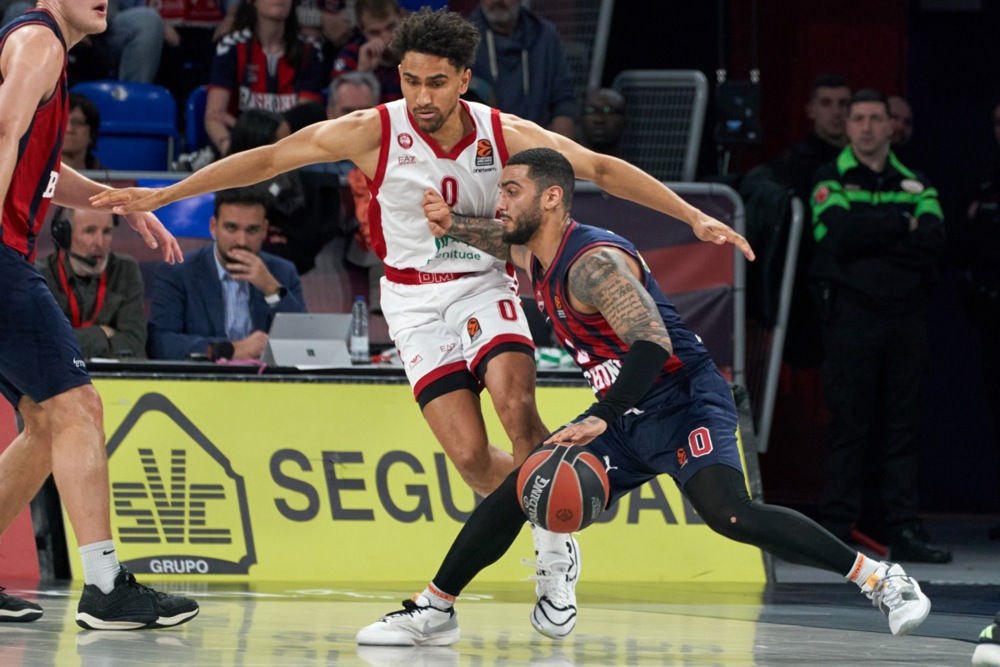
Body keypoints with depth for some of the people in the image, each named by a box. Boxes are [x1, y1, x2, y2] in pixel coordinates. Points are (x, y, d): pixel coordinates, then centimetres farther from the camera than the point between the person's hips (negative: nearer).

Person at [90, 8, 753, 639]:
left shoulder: (505, 134, -11)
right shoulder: (375, 132, -14)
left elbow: (601, 169, -3)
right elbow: (267, 159, -8)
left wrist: (695, 216, -7)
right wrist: (163, 195, -8)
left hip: (485, 287, 0)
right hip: (415, 301, 0)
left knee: (518, 409, -27)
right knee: (472, 460, -12)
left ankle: (556, 553, -9)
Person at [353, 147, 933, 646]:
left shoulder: (594, 263, -20)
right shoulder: (535, 258, 9)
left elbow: (653, 344, -31)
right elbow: (502, 241, 34)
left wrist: (599, 419, -41)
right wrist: (450, 225, 13)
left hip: (685, 403, -9)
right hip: (628, 423, 9)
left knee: (729, 514, -30)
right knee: (516, 494, 6)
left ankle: (879, 578, -24)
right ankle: (434, 612, 18)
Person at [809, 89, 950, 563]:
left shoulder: (914, 185, 14)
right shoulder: (830, 181, 6)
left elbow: (934, 243, -3)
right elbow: (840, 235, -12)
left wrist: (873, 236, -11)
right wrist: (903, 226, -5)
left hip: (905, 315, 3)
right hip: (851, 314, -3)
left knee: (903, 424, 3)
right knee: (850, 422, -5)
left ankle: (905, 531, 4)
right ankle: (835, 528, -1)